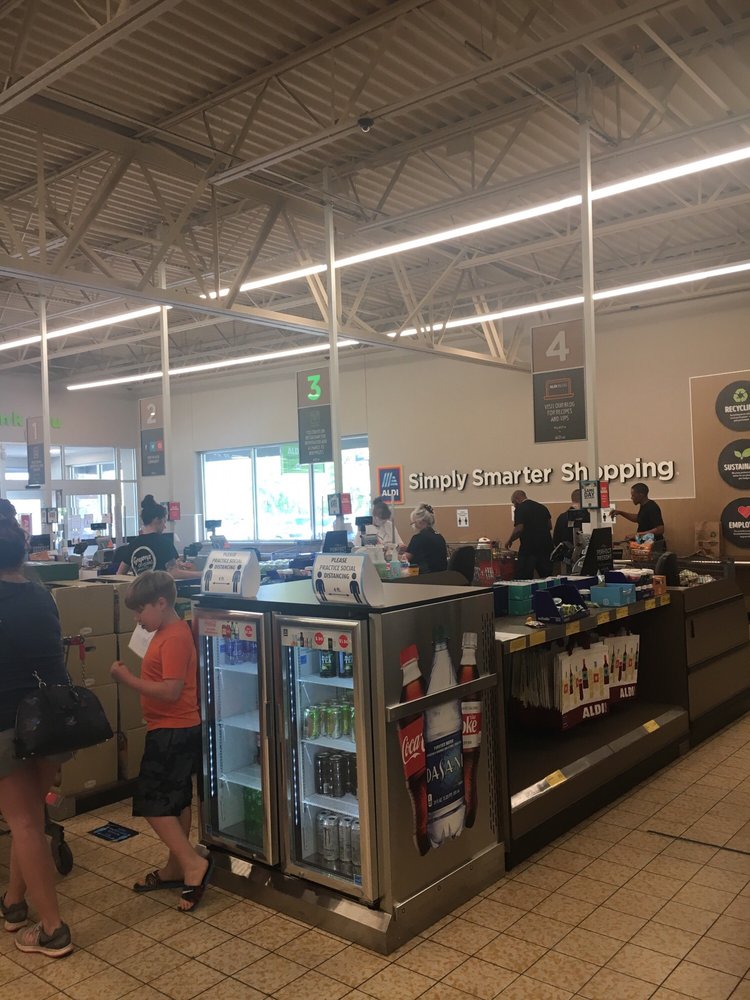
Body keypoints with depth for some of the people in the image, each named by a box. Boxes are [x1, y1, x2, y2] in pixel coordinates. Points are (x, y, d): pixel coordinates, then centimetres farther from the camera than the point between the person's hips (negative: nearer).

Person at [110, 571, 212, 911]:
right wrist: (131, 676, 6)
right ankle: (177, 868, 27)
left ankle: (193, 864, -3)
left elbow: (171, 691, -26)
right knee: (176, 800, 16)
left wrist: (128, 679, -21)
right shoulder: (167, 633, 11)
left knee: (151, 802, -5)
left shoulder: (174, 638, -20)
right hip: (179, 730, 10)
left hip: (172, 733, -10)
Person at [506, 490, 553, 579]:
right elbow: (550, 526, 15)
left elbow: (519, 529, -16)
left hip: (529, 546, -7)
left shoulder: (519, 509, -7)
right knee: (547, 576, 10)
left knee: (523, 579, -3)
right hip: (546, 544, 7)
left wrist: (510, 541, -2)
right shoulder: (542, 507, 13)